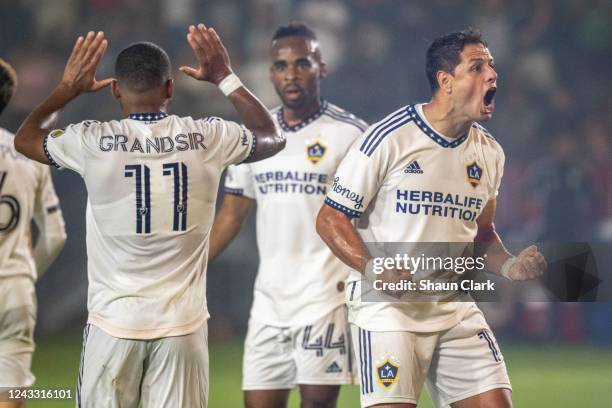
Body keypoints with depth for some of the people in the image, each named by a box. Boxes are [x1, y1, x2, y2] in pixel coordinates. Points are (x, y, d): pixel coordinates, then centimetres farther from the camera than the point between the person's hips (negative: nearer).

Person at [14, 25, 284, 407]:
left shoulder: (93, 142, -7)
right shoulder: (207, 139, -4)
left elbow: (25, 138, 14)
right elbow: (272, 137, 18)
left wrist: (69, 87, 20)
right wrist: (226, 78, 23)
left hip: (114, 322, -1)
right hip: (182, 323, 1)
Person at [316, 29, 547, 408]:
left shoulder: (490, 152, 9)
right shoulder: (389, 138, -11)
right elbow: (331, 219, -8)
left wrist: (508, 266, 2)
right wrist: (374, 270, -22)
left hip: (456, 308, 6)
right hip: (387, 305, -6)